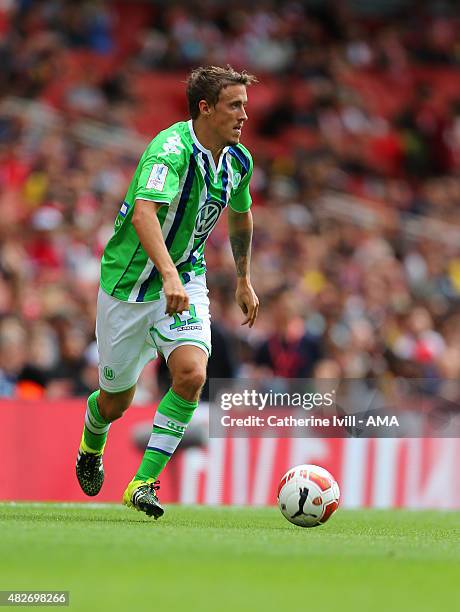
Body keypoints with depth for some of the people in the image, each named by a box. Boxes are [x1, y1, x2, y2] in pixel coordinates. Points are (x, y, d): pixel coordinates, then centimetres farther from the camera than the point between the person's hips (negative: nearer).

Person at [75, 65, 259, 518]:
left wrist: (244, 280, 27)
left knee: (191, 374, -22)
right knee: (117, 401, 9)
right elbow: (144, 213, -42)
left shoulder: (237, 160, -1)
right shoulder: (170, 150, -25)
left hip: (185, 278, 5)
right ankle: (91, 448, 46)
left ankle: (143, 483, -12)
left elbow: (241, 216, 21)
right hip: (128, 281, -5)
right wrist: (168, 275, -55)